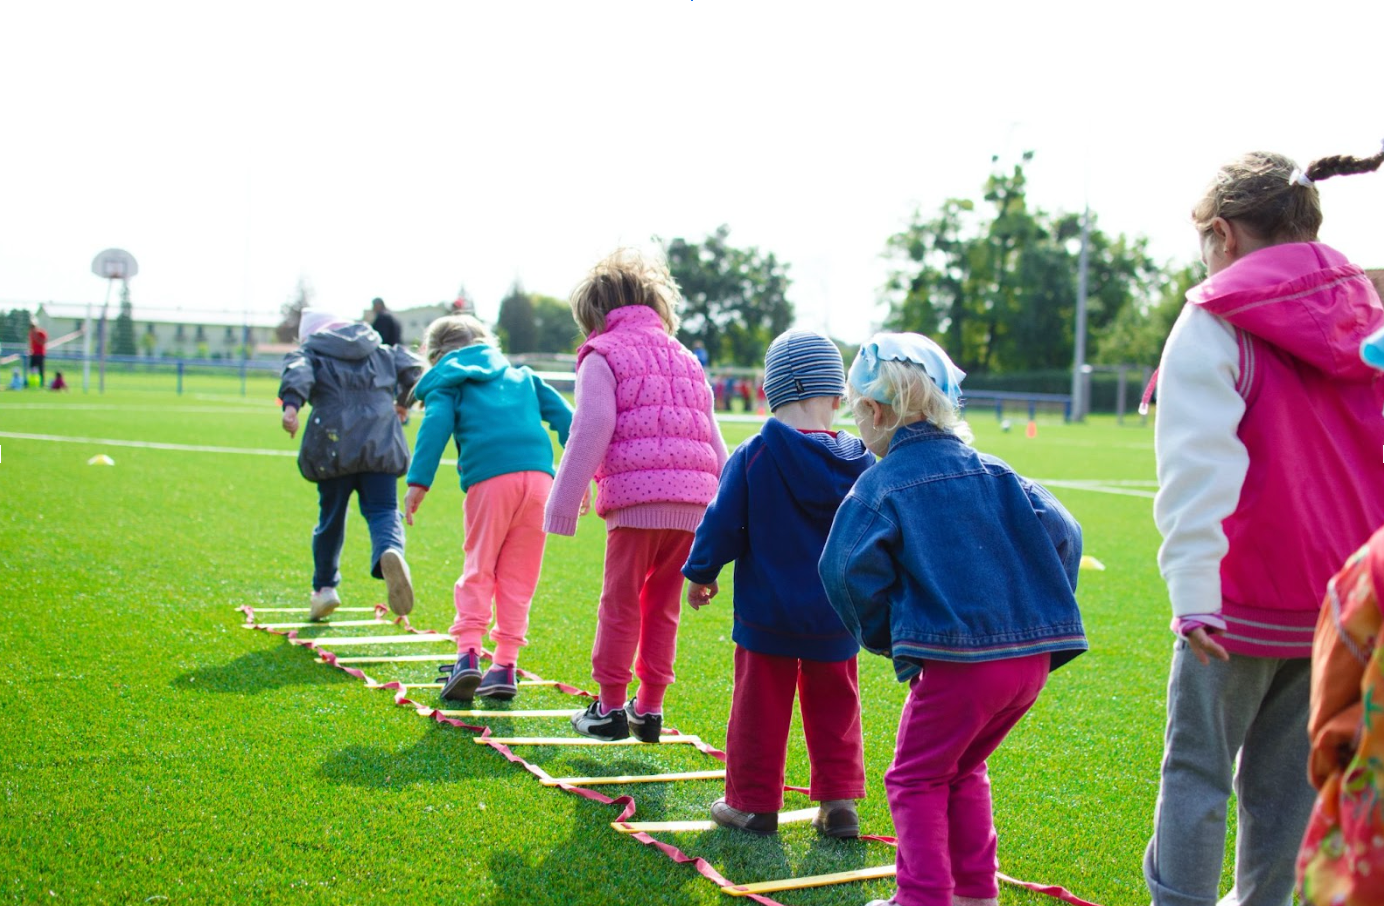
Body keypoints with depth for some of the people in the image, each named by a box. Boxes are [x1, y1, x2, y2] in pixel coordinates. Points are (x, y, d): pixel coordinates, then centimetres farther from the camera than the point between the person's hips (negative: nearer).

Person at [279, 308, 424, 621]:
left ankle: (324, 586, 23)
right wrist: (402, 402, 31)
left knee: (331, 517, 13)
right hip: (381, 445, 1)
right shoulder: (381, 351, 23)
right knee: (383, 510, -3)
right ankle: (390, 552, -36)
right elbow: (412, 367, 14)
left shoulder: (310, 352, 13)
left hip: (334, 446, -1)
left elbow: (297, 372, -9)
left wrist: (291, 404, -27)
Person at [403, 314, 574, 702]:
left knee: (478, 569, 6)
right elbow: (562, 415, 21)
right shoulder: (521, 375, 30)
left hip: (489, 480, -3)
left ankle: (468, 653, -8)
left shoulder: (447, 383, 17)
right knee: (519, 576, 9)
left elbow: (435, 426, -1)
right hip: (539, 475, 3)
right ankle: (505, 664, 8)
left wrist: (418, 482, -8)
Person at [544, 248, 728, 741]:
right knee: (663, 606, 14)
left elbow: (591, 433, -6)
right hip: (693, 500, 6)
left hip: (636, 498, -6)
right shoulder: (686, 359, 24)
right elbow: (713, 440, 23)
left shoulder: (602, 355, 4)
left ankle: (610, 707, 10)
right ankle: (649, 708, 17)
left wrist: (564, 505, -4)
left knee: (621, 603, 5)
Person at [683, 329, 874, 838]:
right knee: (834, 708, 15)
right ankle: (839, 803, 16)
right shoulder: (859, 463, -3)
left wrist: (700, 574, 9)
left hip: (766, 613, -3)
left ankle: (753, 804, 16)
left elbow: (722, 524, -8)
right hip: (836, 617, 3)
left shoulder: (752, 457, -13)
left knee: (760, 706, 8)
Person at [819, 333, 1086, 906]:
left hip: (955, 661, -6)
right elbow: (1061, 534, 6)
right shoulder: (993, 472, 12)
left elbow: (850, 571, -14)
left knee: (916, 779, 10)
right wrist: (1040, 613, 14)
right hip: (1033, 655, 6)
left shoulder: (880, 485, -3)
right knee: (963, 770, 24)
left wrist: (882, 635, 2)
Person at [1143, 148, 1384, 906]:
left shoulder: (1216, 323, -10)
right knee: (1286, 773, 15)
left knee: (1197, 769, 4)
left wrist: (1192, 590, -22)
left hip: (1243, 599, -5)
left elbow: (1198, 465, -19)